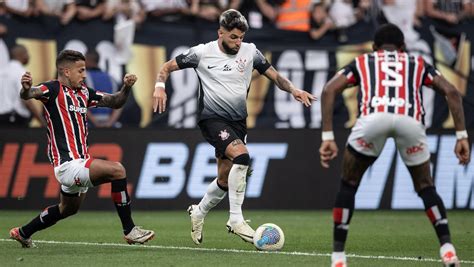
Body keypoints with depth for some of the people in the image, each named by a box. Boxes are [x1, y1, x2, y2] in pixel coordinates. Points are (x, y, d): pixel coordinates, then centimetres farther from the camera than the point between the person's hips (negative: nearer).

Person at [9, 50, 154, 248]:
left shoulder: (83, 92, 12)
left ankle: (23, 233, 44)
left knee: (68, 209, 27)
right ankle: (129, 230, -18)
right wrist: (26, 89, -53)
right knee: (117, 170, -23)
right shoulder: (54, 89, -11)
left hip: (80, 161, 10)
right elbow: (28, 95, -30)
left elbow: (115, 102, 16)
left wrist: (126, 87, -3)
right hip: (68, 164, -10)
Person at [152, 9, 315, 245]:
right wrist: (160, 86, -15)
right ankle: (236, 220, -24)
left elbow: (275, 76, 10)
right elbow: (168, 67, 4)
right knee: (241, 155, -29)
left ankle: (198, 213, 39)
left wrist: (293, 90, -7)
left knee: (225, 180, 8)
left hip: (237, 121, 5)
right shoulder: (202, 53, -4)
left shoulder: (250, 52, 4)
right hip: (212, 119, -5)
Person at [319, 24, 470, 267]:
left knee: (348, 185, 21)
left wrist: (327, 137, 15)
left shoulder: (362, 62, 35)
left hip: (374, 118, -1)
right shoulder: (418, 64, 37)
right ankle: (447, 246, 9)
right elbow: (451, 92, 22)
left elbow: (329, 91, 19)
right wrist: (462, 136, 20)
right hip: (410, 120, 1)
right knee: (425, 186, 24)